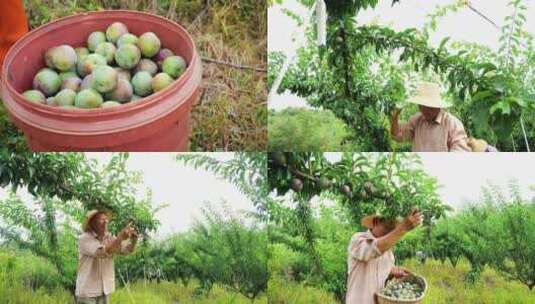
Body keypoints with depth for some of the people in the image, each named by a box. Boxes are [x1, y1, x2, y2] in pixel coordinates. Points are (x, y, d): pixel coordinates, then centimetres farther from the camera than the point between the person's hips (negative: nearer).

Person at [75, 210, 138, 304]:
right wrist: (120, 237, -30)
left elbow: (127, 250, -4)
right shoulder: (84, 239, -12)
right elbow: (102, 252, -27)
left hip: (104, 290, 5)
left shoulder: (109, 237, 5)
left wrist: (133, 239, -24)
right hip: (87, 291, -5)